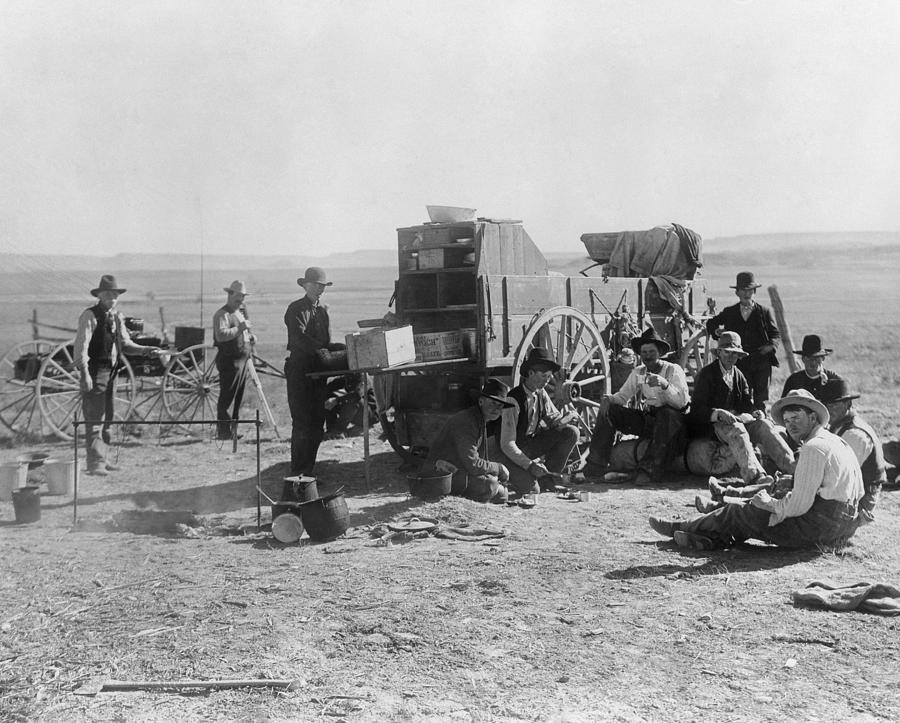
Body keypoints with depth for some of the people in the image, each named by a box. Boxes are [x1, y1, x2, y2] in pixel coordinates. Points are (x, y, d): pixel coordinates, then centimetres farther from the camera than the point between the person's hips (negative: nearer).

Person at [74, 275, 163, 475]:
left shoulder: (116, 317, 13)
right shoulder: (90, 315, -9)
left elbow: (125, 344, 18)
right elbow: (81, 345, -15)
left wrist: (147, 350, 4)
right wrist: (84, 373, -22)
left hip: (111, 371, 8)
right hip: (95, 371, -8)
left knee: (107, 417, 13)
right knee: (94, 419, -7)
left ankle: (102, 459, 22)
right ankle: (95, 463, -5)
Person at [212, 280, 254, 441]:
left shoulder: (240, 313, 21)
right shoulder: (222, 314, -11)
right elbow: (221, 335, -26)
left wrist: (250, 337, 13)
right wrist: (240, 328, -27)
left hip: (242, 360, 10)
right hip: (229, 360, -10)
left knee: (238, 397, 13)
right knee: (226, 397, -7)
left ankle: (233, 430, 20)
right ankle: (223, 431, -4)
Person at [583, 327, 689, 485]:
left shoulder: (673, 370, -7)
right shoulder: (637, 372, 8)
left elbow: (682, 401, -22)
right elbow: (622, 396, 8)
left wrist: (664, 384, -39)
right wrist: (608, 399, -15)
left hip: (671, 422, -5)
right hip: (646, 420, 5)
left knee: (667, 413, -39)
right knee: (609, 411, -11)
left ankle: (650, 470, -40)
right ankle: (595, 467, -17)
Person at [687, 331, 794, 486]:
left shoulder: (738, 375, 18)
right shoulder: (705, 374, -1)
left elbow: (747, 403, 12)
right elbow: (697, 409, -11)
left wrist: (755, 412, -13)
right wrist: (719, 414, -28)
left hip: (737, 419, 6)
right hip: (711, 424, -5)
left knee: (763, 424, -21)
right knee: (736, 430, -35)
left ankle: (792, 467, -35)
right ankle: (754, 476, -53)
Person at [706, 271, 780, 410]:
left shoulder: (764, 312, 8)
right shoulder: (729, 313, 11)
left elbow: (776, 334, 10)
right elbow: (710, 324, 23)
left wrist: (771, 345, -11)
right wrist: (716, 331, 1)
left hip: (761, 363, -1)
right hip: (740, 364, 1)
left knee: (760, 401, -1)